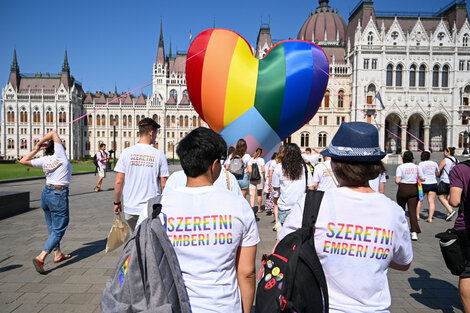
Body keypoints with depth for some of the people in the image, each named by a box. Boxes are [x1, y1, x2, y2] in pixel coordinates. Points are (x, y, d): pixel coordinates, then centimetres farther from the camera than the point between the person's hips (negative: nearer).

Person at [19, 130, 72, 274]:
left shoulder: (44, 160, 3)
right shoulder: (60, 154, -9)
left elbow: (23, 161, 14)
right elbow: (54, 133, -1)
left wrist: (36, 150, 14)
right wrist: (40, 143, 7)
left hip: (46, 193, 7)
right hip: (59, 195, -7)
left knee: (52, 228, 18)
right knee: (59, 229, 0)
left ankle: (58, 254, 32)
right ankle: (41, 257, -10)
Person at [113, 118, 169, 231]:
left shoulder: (127, 152, -2)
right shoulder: (159, 155, -6)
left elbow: (118, 182, -1)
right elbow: (163, 185, -4)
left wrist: (117, 202, 12)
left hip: (130, 208, 2)